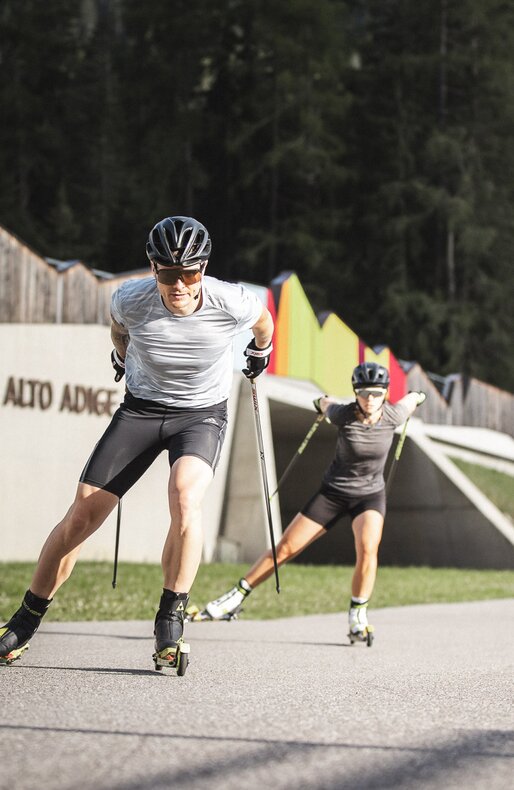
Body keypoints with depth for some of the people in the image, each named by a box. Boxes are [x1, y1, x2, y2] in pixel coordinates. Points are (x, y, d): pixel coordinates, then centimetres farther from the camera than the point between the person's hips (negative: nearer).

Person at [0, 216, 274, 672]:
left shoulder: (231, 304, -23)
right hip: (142, 407, 2)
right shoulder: (131, 300, -20)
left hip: (202, 413, -2)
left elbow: (263, 320, 4)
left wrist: (260, 355, 22)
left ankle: (171, 618, -20)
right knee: (83, 514, -5)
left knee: (186, 496, -33)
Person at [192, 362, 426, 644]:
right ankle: (234, 599, 11)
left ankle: (357, 617, -12)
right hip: (333, 492, 0)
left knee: (367, 550, -29)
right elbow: (325, 403, 5)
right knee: (285, 549, 0)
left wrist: (416, 397, 30)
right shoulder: (343, 415, -19)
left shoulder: (392, 416, -17)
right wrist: (322, 401, 28)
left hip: (370, 495, 0)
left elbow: (410, 401, 6)